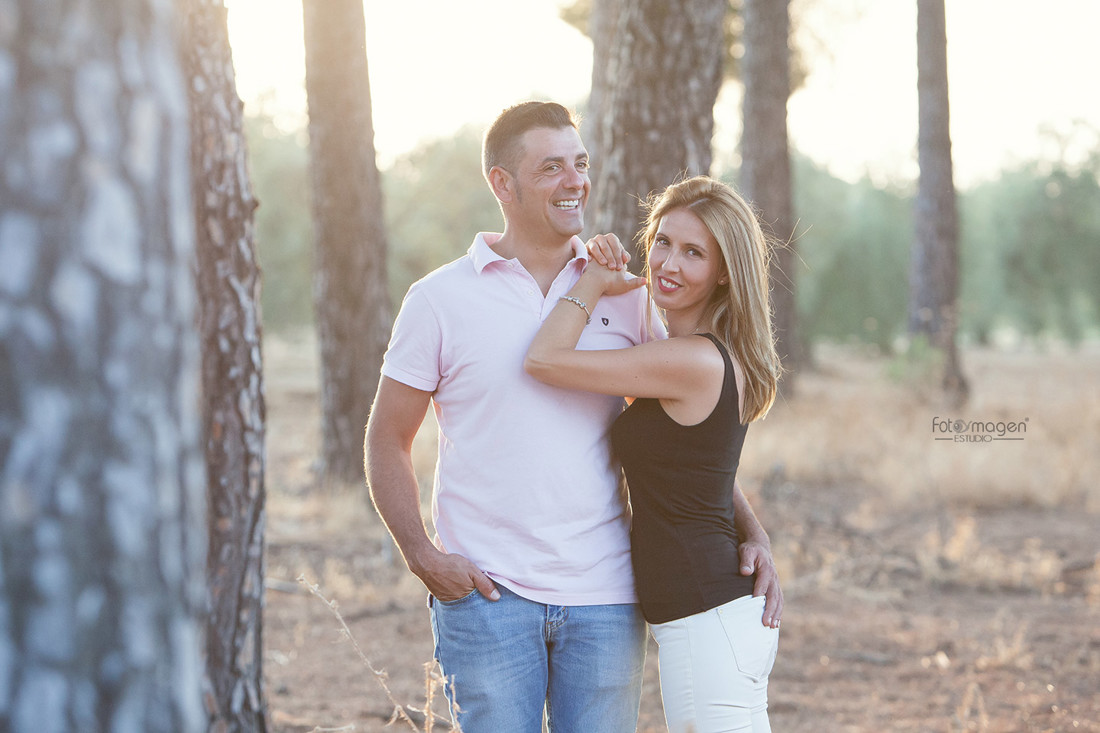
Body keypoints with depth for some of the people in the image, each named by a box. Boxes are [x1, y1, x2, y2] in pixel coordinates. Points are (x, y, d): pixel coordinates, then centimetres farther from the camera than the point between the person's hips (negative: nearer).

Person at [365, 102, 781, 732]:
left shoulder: (624, 295, 8)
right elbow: (388, 443, 6)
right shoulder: (440, 301, 1)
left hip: (604, 594, 2)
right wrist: (423, 556, -7)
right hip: (486, 594, -2)